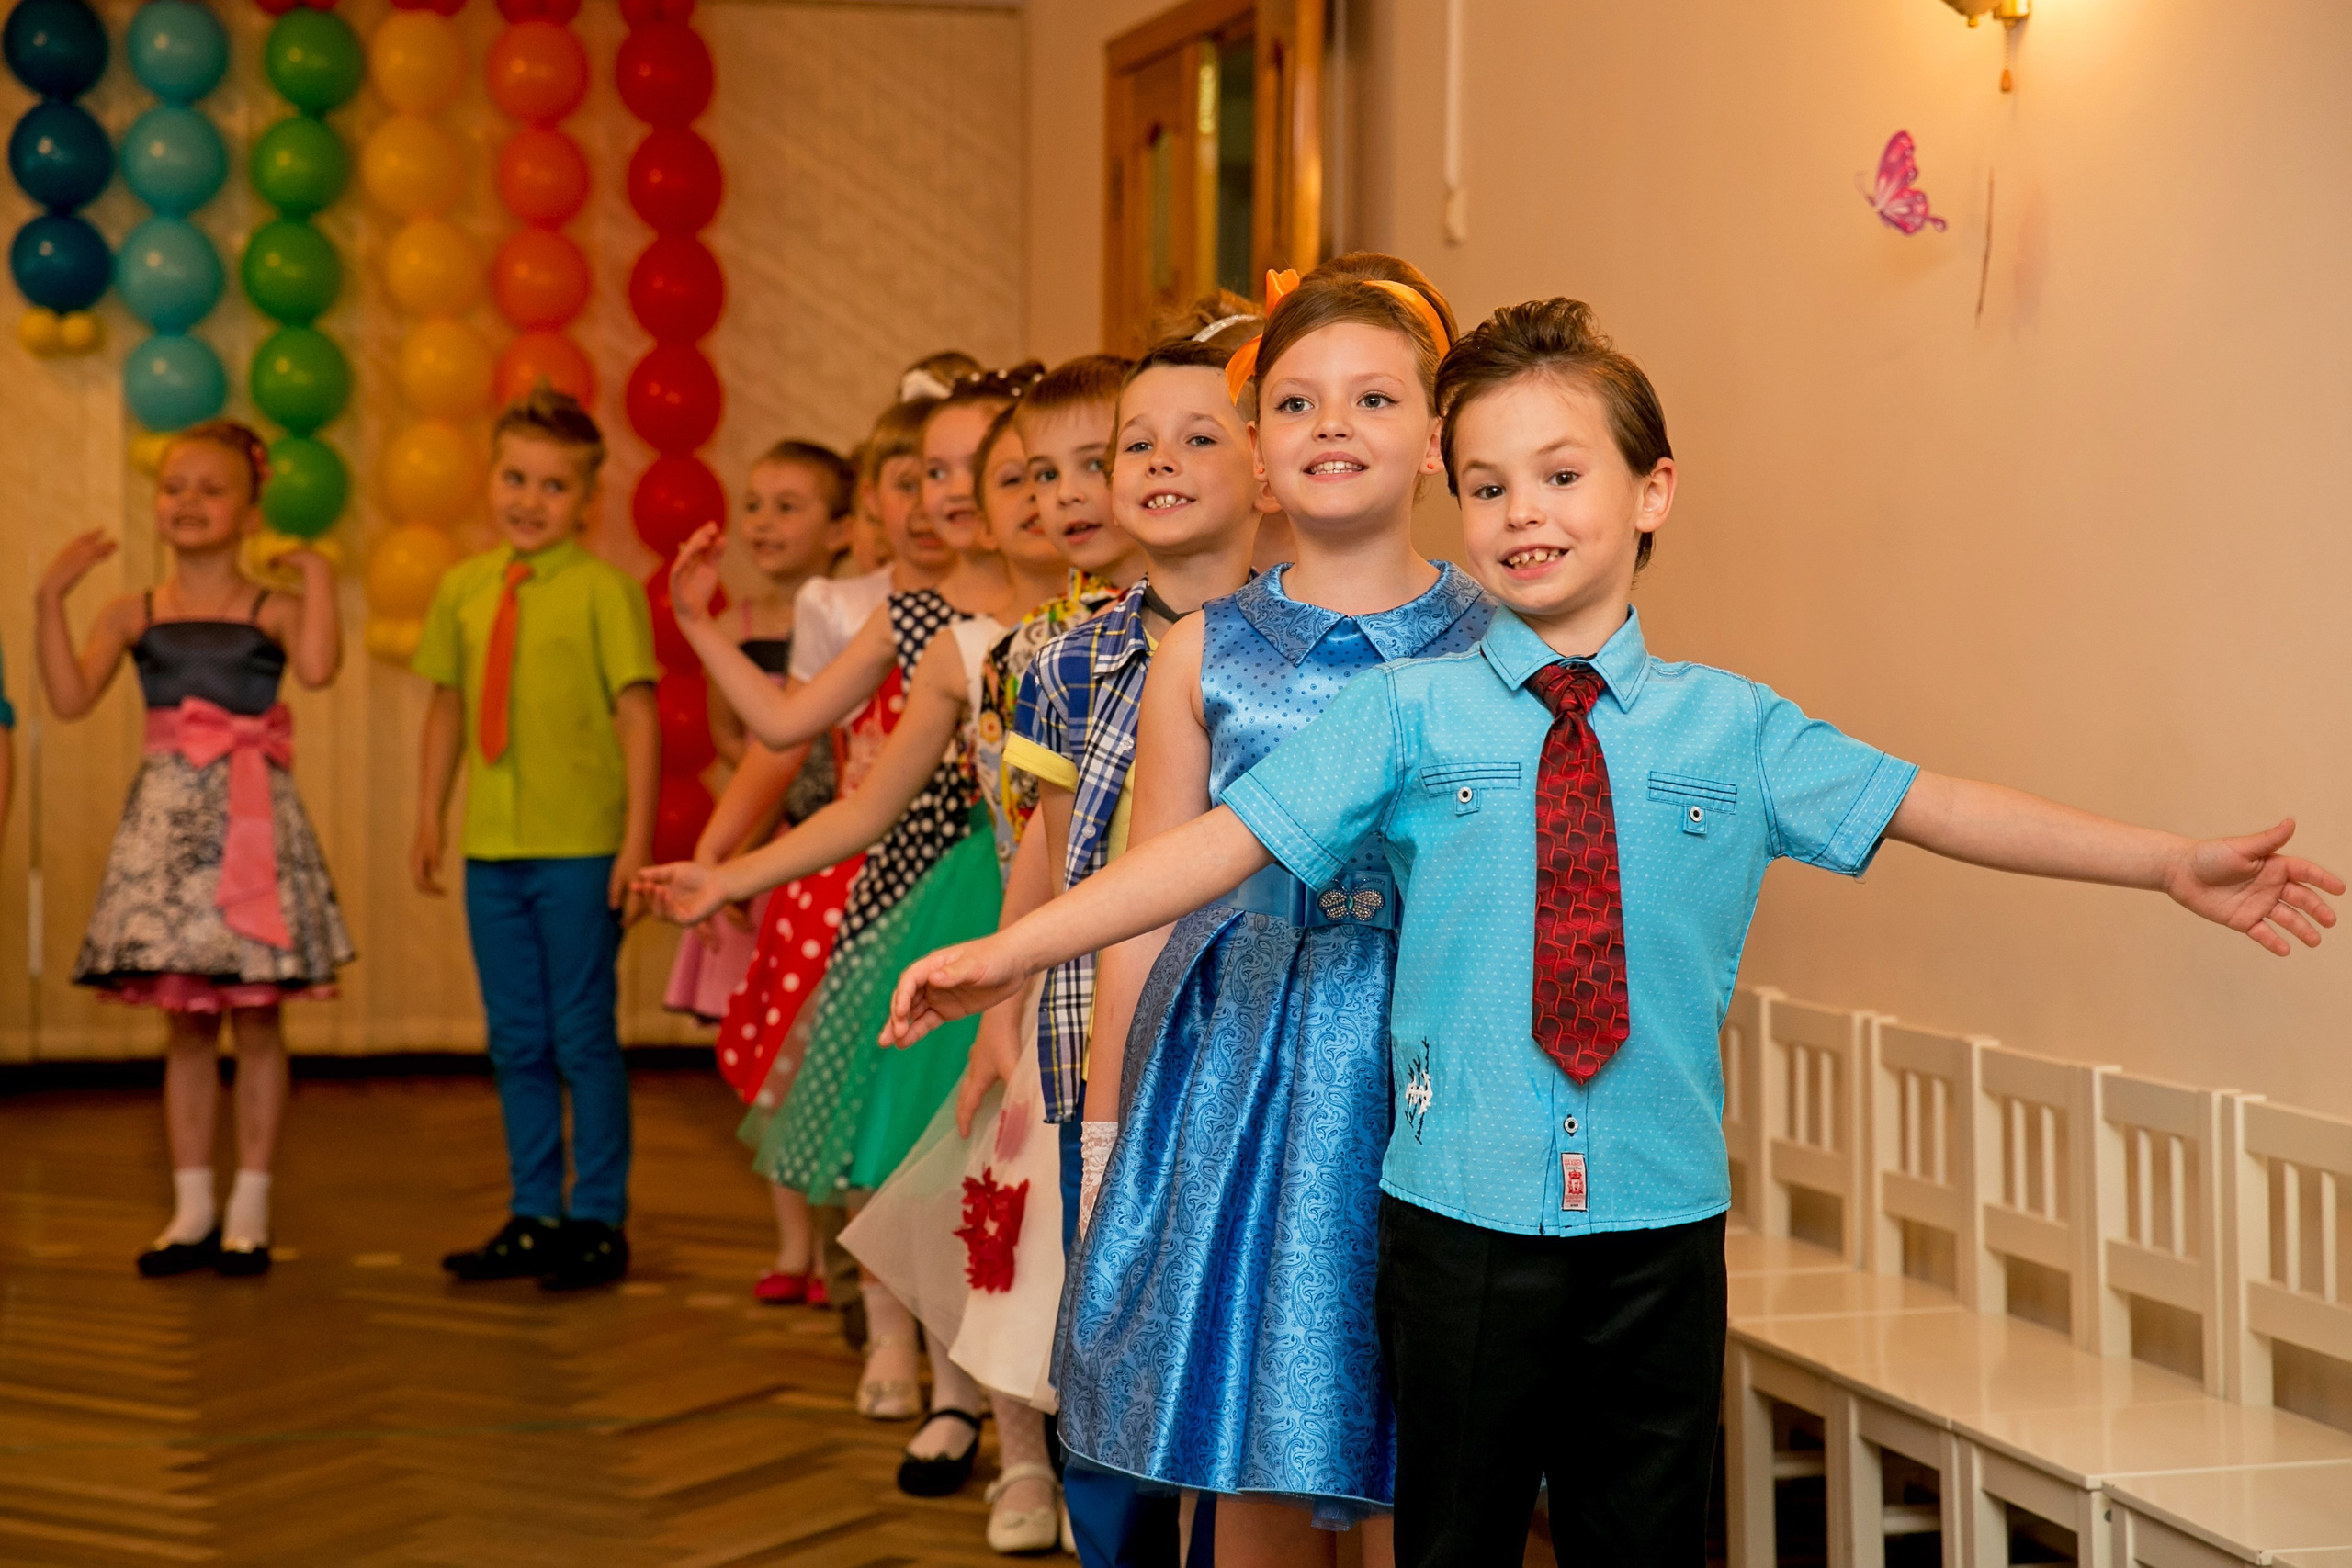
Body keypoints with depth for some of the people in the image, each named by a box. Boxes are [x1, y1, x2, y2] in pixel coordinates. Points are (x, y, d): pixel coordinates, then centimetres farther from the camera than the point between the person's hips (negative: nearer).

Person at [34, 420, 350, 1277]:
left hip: (251, 820, -2)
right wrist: (50, 597, -8)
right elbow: (70, 697, -7)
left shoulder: (271, 611, 0)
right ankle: (193, 1208, 15)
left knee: (255, 1015, 2)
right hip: (165, 820, 2)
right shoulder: (134, 615, 7)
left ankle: (250, 1207, 11)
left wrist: (317, 573, -16)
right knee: (185, 1022, 8)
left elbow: (318, 666, -22)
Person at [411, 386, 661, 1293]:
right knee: (516, 1041, 12)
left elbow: (639, 716, -9)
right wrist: (430, 822, 14)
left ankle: (597, 1221, 12)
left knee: (583, 1036, 2)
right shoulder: (463, 589, 8)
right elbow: (447, 709, 15)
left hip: (579, 850, -5)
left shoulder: (605, 589, -7)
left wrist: (637, 841, -12)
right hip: (491, 848, 5)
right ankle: (533, 1217, 22)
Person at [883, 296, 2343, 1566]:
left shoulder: (1729, 725, 3)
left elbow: (1928, 805, 4)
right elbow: (1232, 838, -7)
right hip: (1462, 1211, -1)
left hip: (1661, 1219, 1)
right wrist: (1012, 949, -14)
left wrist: (2175, 862, 2)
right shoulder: (1410, 713, -2)